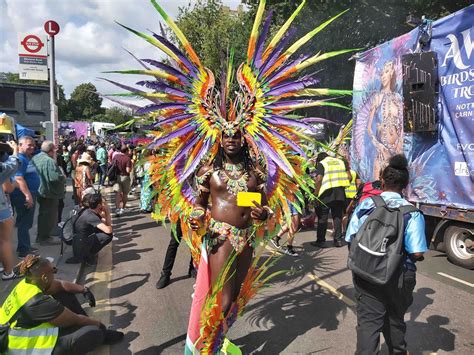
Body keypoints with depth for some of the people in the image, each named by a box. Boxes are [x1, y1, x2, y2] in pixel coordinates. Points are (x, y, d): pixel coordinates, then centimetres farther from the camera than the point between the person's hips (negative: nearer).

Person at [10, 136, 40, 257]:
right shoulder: (20, 159, -17)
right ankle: (23, 250, 7)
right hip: (23, 197, -10)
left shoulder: (27, 158, 14)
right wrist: (27, 195, -29)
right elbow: (19, 178, -26)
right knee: (24, 223, -2)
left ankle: (26, 247, 30)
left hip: (29, 195, 10)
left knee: (26, 223, 18)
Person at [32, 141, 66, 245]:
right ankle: (45, 238, 12)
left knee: (43, 214, 21)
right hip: (50, 193, -9)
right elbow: (56, 178, -31)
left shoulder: (35, 158, 5)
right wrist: (63, 177, -10)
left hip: (40, 192, 9)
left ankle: (40, 236, 32)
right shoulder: (49, 161, -24)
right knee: (49, 216, 3)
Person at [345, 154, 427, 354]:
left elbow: (350, 241, -3)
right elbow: (417, 253, -16)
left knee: (368, 321, 8)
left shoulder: (365, 205, -6)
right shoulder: (412, 213, -12)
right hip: (397, 276, 0)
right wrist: (409, 255, 6)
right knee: (395, 319, 23)